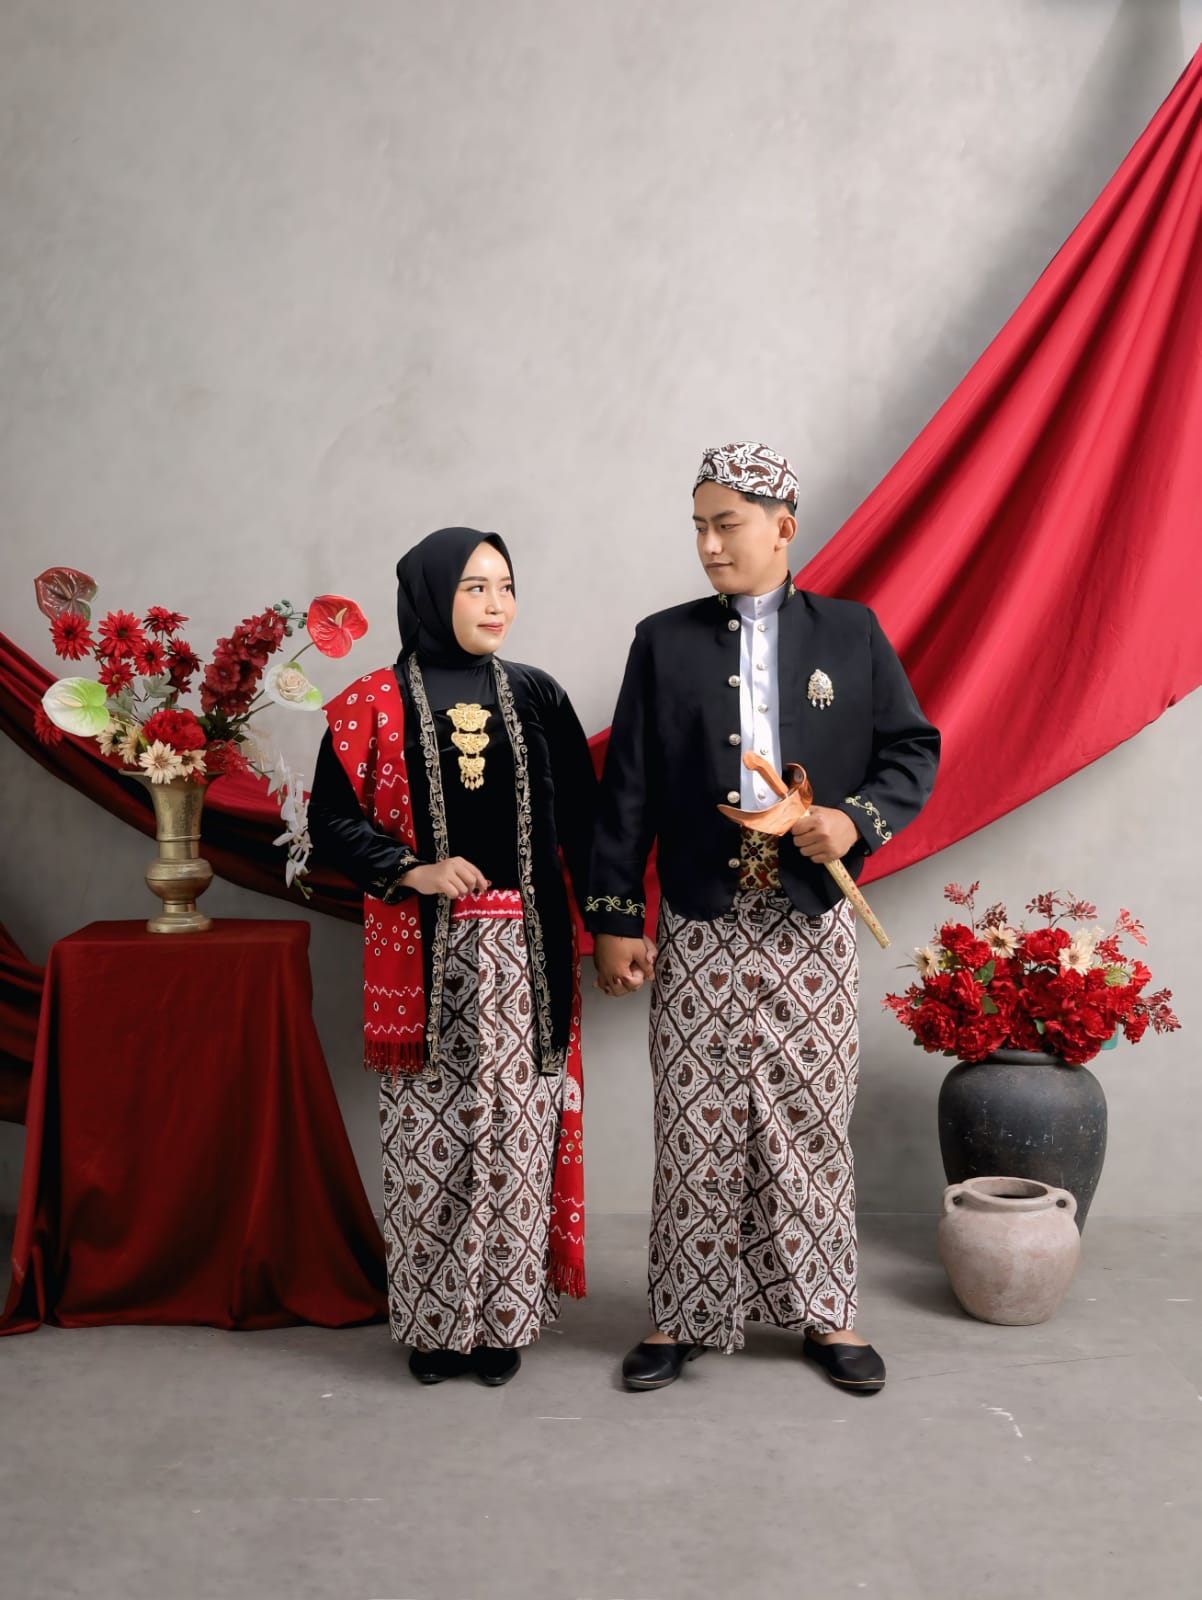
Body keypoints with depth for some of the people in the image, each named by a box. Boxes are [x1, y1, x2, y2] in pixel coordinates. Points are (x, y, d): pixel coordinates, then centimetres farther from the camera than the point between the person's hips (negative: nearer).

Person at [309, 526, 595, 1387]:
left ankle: (505, 1315, 17)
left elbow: (581, 818, 7)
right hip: (422, 952, -2)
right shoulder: (375, 704, 1)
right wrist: (414, 871, -14)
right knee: (431, 1132, 2)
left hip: (523, 949, 2)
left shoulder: (537, 696, 8)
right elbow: (332, 817, 1)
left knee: (516, 1126, 3)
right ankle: (434, 1319, 18)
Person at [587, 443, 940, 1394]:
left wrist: (858, 819, -12)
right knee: (697, 1124, 4)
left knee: (813, 1120, 7)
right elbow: (627, 790, 3)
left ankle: (824, 1313, 23)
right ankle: (684, 1315, 19)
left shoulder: (852, 634, 6)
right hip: (702, 927, 0)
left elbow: (915, 750, 8)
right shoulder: (664, 642, 5)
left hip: (810, 924, 0)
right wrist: (615, 920, -1)